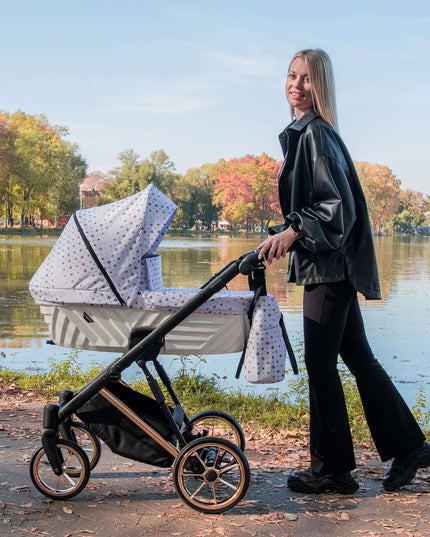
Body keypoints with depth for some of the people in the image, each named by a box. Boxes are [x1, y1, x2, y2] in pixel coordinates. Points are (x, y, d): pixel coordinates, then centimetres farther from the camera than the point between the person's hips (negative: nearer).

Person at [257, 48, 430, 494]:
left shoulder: (316, 134, -12)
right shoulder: (303, 133, 17)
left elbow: (338, 205, -19)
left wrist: (293, 231, -25)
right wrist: (289, 236, 21)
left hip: (329, 266, -10)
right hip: (330, 264, 10)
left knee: (320, 364, -3)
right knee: (358, 358, 14)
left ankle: (331, 470, 10)